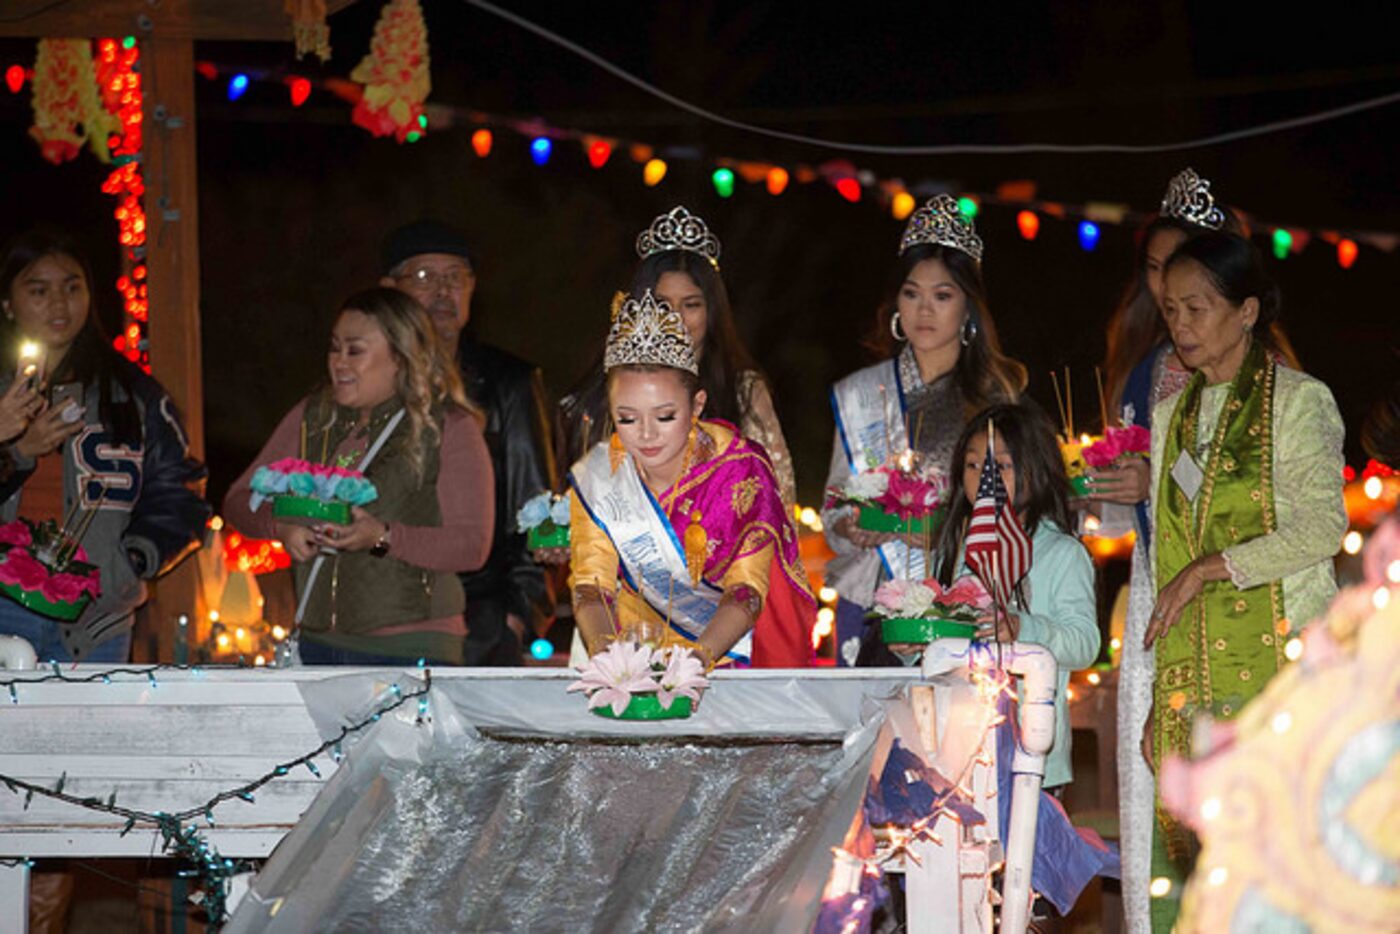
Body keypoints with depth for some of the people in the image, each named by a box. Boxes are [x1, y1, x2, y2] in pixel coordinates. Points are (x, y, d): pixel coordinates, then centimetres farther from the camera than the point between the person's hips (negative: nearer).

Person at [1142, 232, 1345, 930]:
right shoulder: (1171, 416, 17)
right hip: (1193, 672, 5)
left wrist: (1211, 568, -16)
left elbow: (1324, 526, -12)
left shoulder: (1298, 402, 0)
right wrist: (1158, 692, 13)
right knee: (1192, 861, -2)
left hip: (1282, 654, -5)